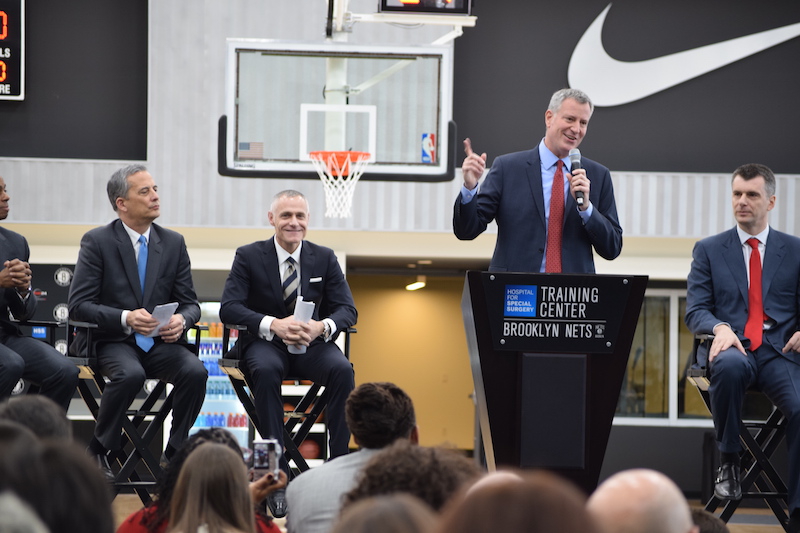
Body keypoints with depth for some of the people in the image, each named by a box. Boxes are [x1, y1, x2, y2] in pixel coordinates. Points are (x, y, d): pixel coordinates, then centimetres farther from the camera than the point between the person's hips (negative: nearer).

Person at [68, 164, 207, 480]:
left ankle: (174, 455, -12)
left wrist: (181, 320, -14)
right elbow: (79, 305, -8)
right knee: (131, 373, -37)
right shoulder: (97, 242, -2)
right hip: (112, 340, -4)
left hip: (160, 342, 4)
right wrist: (126, 318, -23)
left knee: (195, 371, -27)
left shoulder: (174, 243, 11)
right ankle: (98, 452, -17)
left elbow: (190, 303, 12)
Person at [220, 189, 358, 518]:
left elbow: (347, 309, 1)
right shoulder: (249, 257, -1)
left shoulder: (324, 259, 6)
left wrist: (322, 326, -23)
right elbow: (229, 308, -11)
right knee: (266, 370, -38)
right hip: (265, 343, -2)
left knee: (342, 370, -31)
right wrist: (273, 325, -28)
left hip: (311, 343, 2)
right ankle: (277, 474, -36)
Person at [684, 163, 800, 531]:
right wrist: (720, 328, -16)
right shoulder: (709, 250, 15)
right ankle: (729, 460, -20)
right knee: (729, 365, -40)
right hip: (733, 348, 0)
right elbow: (695, 310, 7)